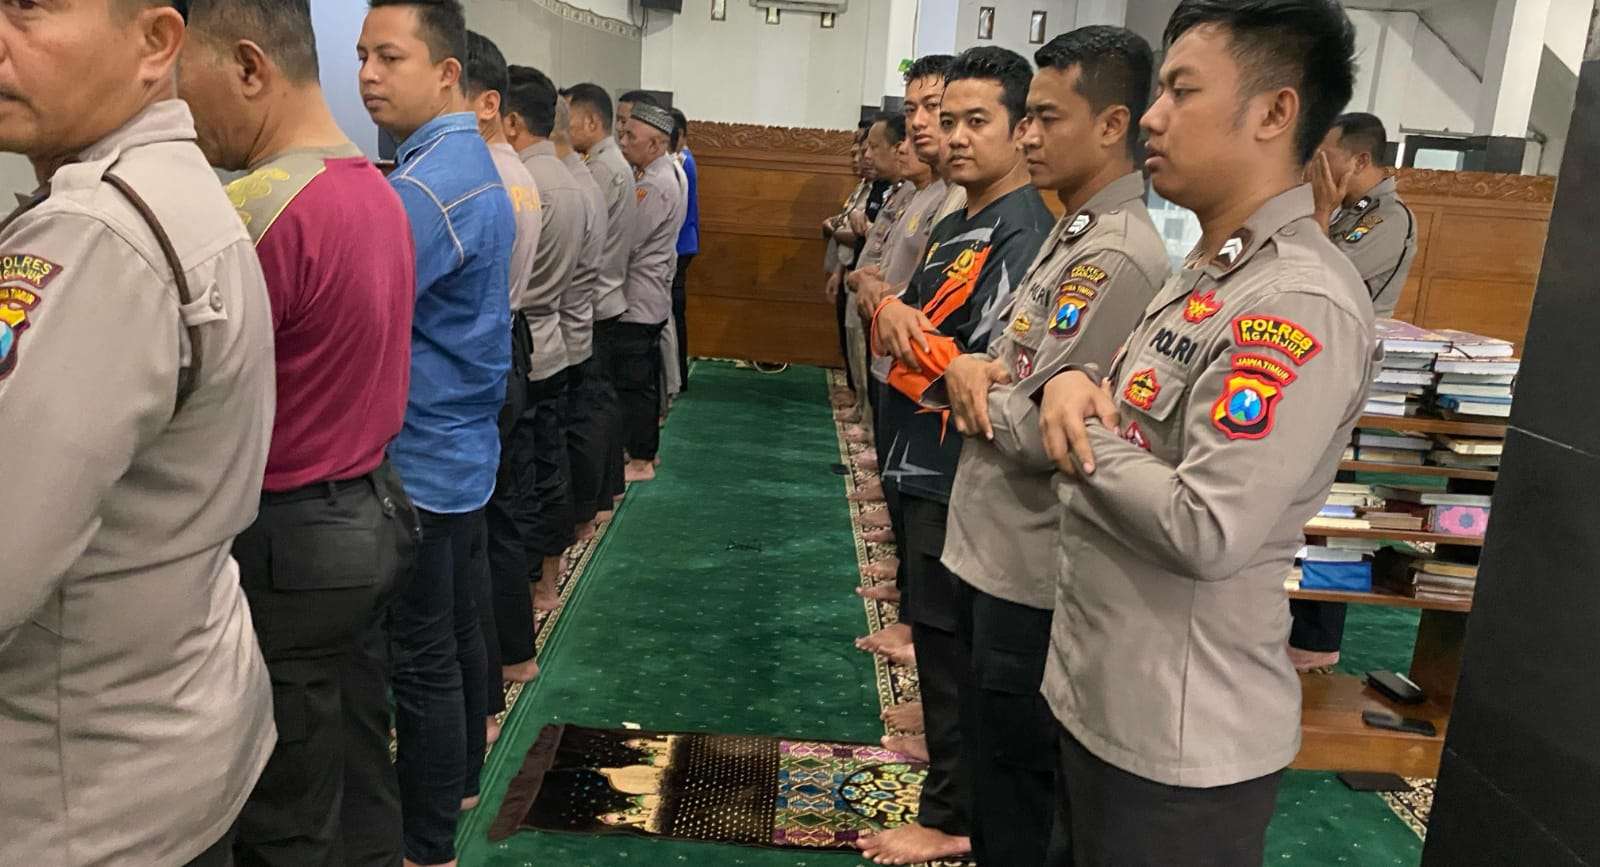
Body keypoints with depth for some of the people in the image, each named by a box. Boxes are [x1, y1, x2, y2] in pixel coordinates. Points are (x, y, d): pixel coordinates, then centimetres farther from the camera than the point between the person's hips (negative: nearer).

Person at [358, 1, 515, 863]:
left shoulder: (422, 188, -21)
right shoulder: (478, 168, 11)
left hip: (417, 460, -10)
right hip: (463, 449, 10)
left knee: (421, 657, 2)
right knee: (457, 631, 20)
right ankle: (455, 784, 37)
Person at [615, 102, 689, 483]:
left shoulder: (655, 187, -19)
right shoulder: (661, 176, 12)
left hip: (639, 301, -10)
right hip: (647, 298, 10)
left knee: (634, 382, -2)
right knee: (642, 379, 17)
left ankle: (641, 460, 7)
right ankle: (643, 448, 27)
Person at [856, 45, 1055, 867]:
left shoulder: (1023, 235, -19)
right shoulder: (954, 226, 11)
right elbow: (897, 326, 7)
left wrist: (902, 339, -17)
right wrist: (890, 309, -12)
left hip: (960, 481, -10)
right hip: (926, 467, 10)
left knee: (953, 647, 3)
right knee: (938, 631, 22)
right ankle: (959, 784, 41)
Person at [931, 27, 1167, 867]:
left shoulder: (1117, 256, -22)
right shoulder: (1075, 233, 10)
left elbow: (1042, 435, -25)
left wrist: (965, 379, -8)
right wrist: (970, 370, -6)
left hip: (1028, 566, -9)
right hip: (994, 544, 9)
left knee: (1014, 772, 9)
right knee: (990, 749, 24)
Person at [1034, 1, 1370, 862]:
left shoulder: (1300, 302, -24)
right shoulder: (1207, 270, 8)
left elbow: (1207, 532, -29)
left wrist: (1084, 440, -15)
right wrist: (1075, 385, -7)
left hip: (1180, 733, -9)